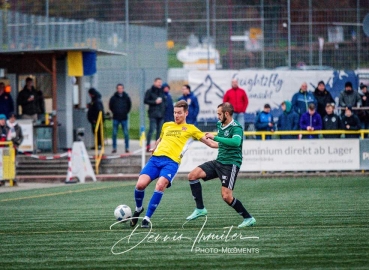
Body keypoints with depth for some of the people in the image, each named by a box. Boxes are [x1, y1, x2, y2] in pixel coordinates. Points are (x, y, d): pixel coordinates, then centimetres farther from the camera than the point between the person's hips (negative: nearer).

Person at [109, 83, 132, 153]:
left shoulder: (126, 97, 0)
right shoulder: (113, 98, -2)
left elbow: (129, 105, 14)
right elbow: (110, 106, 9)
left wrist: (126, 112, 9)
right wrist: (114, 112, 5)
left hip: (124, 118, 0)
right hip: (116, 118, 0)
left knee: (126, 133, -1)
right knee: (114, 133, 2)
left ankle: (127, 148, 6)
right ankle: (114, 148, 8)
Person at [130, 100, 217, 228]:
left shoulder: (190, 128, 14)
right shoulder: (166, 125, 26)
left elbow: (207, 141, 9)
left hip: (171, 161, -3)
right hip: (155, 158, 3)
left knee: (160, 186, -29)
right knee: (140, 184, -17)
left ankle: (147, 218, -18)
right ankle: (138, 208, 13)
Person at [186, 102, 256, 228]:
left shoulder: (236, 127, -16)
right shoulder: (219, 124, 10)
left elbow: (236, 142, -38)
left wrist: (215, 137, -34)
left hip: (231, 164, -8)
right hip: (218, 161, 8)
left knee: (226, 196, -16)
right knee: (193, 175, -4)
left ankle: (248, 218, 1)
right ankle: (200, 208, 2)